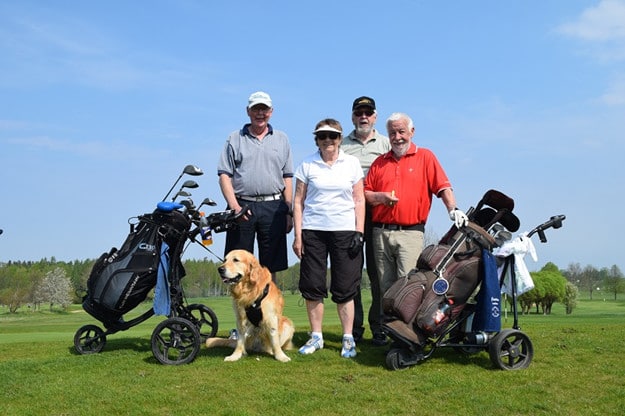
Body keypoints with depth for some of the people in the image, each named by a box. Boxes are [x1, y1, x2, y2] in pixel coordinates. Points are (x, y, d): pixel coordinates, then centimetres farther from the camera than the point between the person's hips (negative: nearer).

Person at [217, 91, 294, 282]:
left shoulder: (282, 139, 14)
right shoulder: (234, 139, 10)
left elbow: (287, 178, 11)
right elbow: (224, 175, 3)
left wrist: (289, 212, 4)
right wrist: (234, 206, -11)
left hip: (273, 206, 1)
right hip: (242, 206, -1)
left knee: (270, 267, 5)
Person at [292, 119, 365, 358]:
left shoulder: (352, 163, 7)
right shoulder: (307, 165, 6)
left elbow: (359, 200, 7)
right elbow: (298, 201, 5)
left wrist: (359, 232, -2)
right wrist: (297, 235, -1)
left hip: (345, 231, 0)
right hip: (313, 231, 1)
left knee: (344, 288, 1)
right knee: (312, 286, 3)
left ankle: (348, 338, 11)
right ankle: (316, 337, 17)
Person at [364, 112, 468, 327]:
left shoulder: (425, 157, 8)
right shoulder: (380, 162, 18)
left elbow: (443, 187, -2)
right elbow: (365, 193, 15)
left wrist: (453, 209, -17)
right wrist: (379, 197, -5)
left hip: (411, 233, -4)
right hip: (381, 233, 4)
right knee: (385, 287, 6)